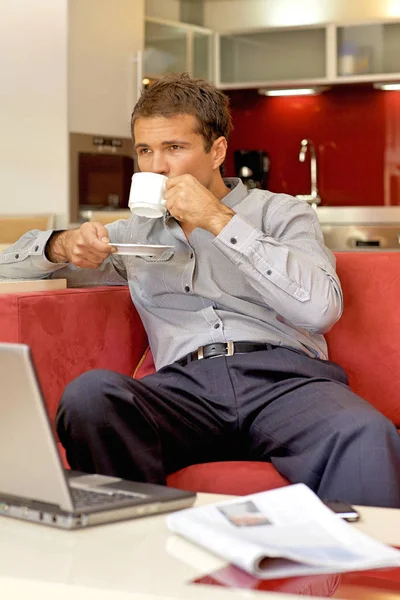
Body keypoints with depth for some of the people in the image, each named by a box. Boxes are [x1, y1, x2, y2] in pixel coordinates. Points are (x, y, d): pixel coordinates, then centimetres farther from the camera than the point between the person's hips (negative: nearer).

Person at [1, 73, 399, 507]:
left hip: (285, 376, -3)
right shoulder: (136, 234, 27)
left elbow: (320, 309, -5)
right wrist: (64, 244, 7)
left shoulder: (280, 212, 16)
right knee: (89, 393, -31)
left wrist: (219, 221, -4)